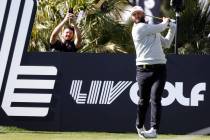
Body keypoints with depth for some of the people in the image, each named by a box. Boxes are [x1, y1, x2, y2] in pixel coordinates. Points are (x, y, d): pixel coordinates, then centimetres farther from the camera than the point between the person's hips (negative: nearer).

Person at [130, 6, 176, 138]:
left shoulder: (154, 29, 23)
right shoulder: (139, 28, -1)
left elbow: (166, 43, 31)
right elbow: (160, 27, -4)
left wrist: (172, 28, 23)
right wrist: (165, 22, 17)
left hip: (159, 68, 4)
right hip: (144, 69, -4)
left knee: (155, 99, -10)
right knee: (143, 100, 2)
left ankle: (154, 129, -17)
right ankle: (140, 127, 22)